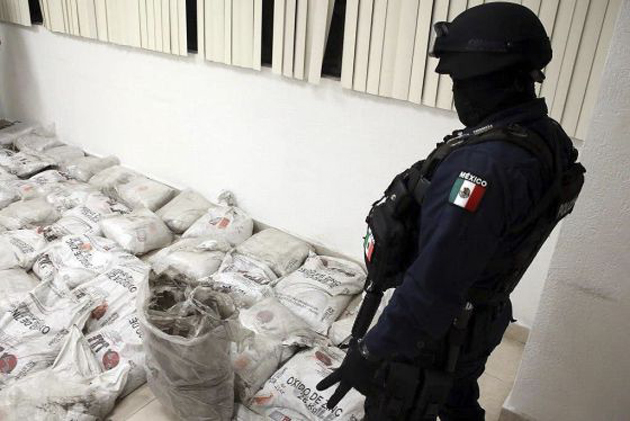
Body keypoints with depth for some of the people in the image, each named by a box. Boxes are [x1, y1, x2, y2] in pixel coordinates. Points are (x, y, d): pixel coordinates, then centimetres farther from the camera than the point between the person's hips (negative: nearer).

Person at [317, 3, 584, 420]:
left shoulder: (485, 162, -35)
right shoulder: (545, 136, -5)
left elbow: (435, 281, -36)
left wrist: (371, 353, -29)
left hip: (438, 326, -8)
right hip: (483, 315, 8)